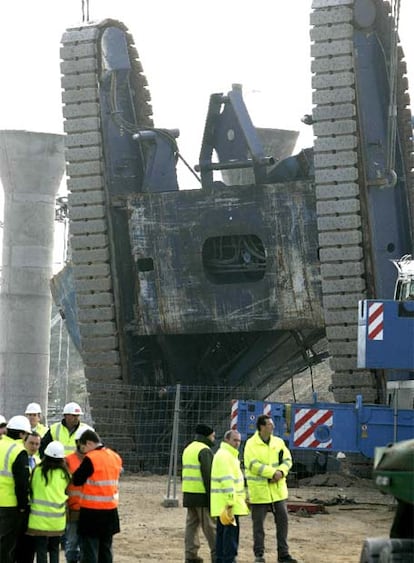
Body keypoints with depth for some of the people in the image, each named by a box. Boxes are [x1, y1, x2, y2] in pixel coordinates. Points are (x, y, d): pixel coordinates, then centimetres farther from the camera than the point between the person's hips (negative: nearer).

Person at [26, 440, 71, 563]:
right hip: (58, 520, 2)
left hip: (39, 518, -2)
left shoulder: (37, 471, -7)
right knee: (54, 550, 14)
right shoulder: (64, 474, -1)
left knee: (41, 550, 1)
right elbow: (65, 492, 10)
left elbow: (31, 489, 3)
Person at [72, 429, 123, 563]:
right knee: (106, 548, 15)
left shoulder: (90, 459, -15)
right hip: (110, 510, 7)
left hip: (92, 511, -7)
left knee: (89, 550, -2)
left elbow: (77, 480, -12)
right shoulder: (116, 457, 7)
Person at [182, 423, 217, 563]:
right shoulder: (205, 450, -11)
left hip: (188, 494, 9)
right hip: (202, 494, -9)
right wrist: (211, 496, -17)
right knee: (210, 525, -4)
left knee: (192, 524, 9)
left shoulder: (188, 449, 18)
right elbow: (207, 475, -17)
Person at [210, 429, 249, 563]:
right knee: (231, 531, -11)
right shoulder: (224, 455, -14)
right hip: (227, 501, -11)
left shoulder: (229, 455, 21)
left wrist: (241, 498, 27)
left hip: (223, 503, 11)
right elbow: (227, 480, -21)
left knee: (222, 531, 13)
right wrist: (230, 501, -24)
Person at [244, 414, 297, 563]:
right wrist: (273, 473, -21)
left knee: (282, 520, 5)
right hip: (259, 490, -5)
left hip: (278, 489, 5)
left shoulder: (278, 442, 7)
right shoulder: (251, 444, -8)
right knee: (258, 523, 3)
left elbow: (287, 460, 5)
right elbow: (253, 464, -18)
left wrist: (281, 472, -16)